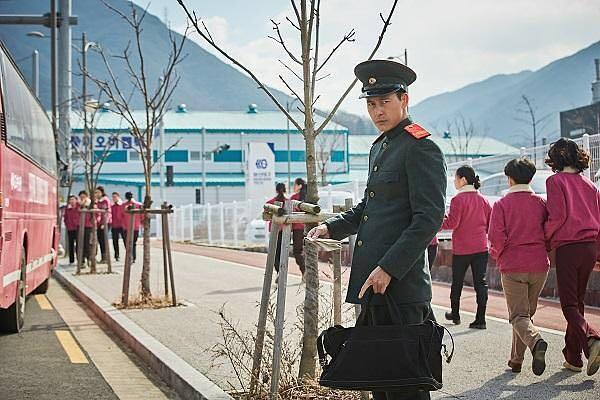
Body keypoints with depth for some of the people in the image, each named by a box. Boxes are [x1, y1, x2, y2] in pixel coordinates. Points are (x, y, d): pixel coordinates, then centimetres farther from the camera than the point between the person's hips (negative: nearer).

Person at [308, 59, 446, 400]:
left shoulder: (421, 148, -11)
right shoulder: (379, 147, 18)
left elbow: (429, 219, -17)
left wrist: (389, 268, -21)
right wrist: (332, 227, 13)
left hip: (400, 284, -9)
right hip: (374, 283, 9)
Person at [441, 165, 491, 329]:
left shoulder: (458, 199, -11)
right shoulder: (483, 200, 6)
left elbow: (451, 223, -16)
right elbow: (491, 224, 10)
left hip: (461, 249, -4)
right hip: (481, 248, 4)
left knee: (457, 282, 13)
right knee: (480, 282, 1)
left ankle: (455, 314, 28)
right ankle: (480, 319, -4)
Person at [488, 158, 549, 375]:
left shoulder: (502, 204, -5)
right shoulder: (541, 203, 4)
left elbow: (496, 237, -12)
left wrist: (497, 256, 7)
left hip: (512, 266, -3)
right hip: (539, 265, 3)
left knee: (518, 315, -1)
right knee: (527, 312, 16)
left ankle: (536, 341, -31)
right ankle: (516, 360, 18)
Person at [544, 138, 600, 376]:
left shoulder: (556, 181, -3)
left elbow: (557, 215, -14)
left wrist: (545, 238, 1)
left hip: (567, 247, -6)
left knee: (569, 305, -3)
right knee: (577, 302, 15)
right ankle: (573, 357, 19)